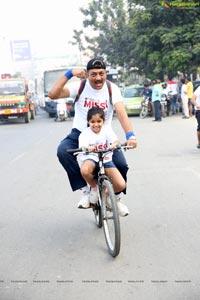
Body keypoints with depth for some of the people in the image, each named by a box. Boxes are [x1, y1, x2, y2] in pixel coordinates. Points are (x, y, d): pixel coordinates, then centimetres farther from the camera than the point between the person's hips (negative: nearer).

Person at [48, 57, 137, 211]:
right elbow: (53, 94, -24)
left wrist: (130, 135, -41)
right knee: (63, 151, -30)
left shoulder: (112, 89, -10)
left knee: (121, 165, -19)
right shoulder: (79, 86, -12)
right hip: (80, 134, 0)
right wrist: (69, 74, -32)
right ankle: (85, 190, -14)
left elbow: (121, 112, -25)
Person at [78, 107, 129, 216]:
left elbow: (116, 140, -13)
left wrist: (114, 144, -38)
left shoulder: (107, 128, 1)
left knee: (121, 185, -16)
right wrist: (88, 148, -47)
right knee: (85, 170, -41)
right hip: (91, 158, -2)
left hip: (106, 159, 2)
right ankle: (94, 188, -5)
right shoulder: (85, 133, -5)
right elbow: (83, 146, -23)